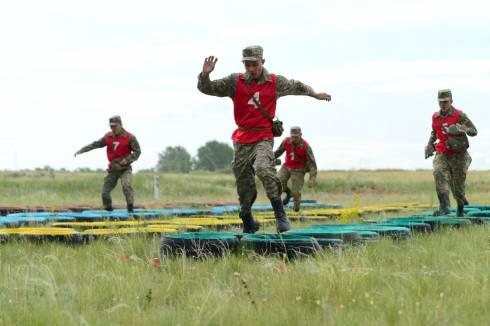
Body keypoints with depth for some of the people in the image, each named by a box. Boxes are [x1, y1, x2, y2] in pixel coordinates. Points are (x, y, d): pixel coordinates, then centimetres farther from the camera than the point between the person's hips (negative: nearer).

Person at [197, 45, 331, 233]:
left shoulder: (276, 82, 5)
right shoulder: (235, 82, 2)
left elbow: (295, 86, 24)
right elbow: (207, 88, -1)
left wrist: (314, 94, 38)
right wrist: (205, 75, -22)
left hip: (264, 138, -2)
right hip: (242, 140, 2)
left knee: (264, 168, -31)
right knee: (244, 186, 7)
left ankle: (280, 214, -26)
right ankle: (248, 224, 24)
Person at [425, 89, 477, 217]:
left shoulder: (460, 115, -8)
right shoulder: (435, 117, 5)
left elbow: (474, 131, -8)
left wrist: (462, 129, -28)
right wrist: (429, 145, 13)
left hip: (458, 155, -2)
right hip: (442, 154, 2)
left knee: (458, 182, 5)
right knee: (439, 173, -25)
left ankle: (461, 205, 36)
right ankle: (444, 207, -32)